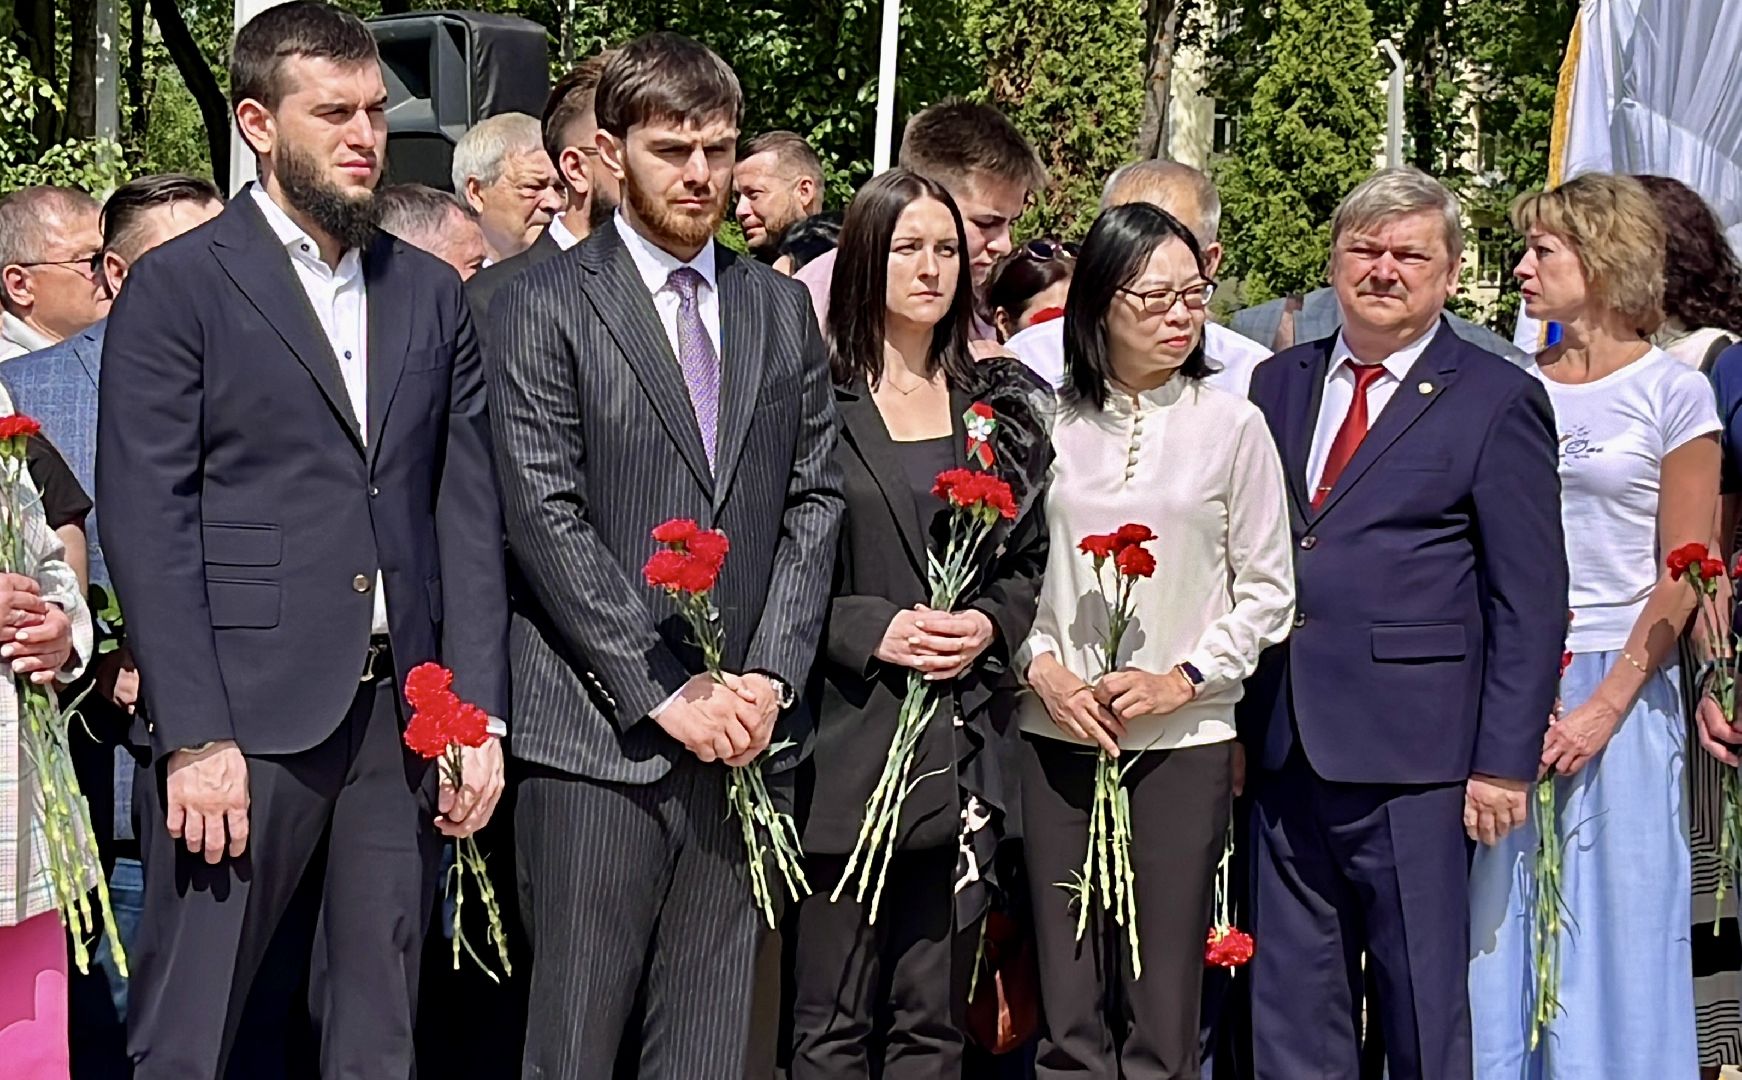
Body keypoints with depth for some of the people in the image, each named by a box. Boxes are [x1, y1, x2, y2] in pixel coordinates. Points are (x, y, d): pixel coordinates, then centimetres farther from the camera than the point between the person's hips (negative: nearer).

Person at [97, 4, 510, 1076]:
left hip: (406, 721, 4)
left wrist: (480, 711, 3)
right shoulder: (177, 285, -1)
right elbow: (148, 526, -7)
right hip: (243, 715, -4)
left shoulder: (432, 293, 14)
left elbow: (469, 512, 11)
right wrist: (195, 737, -13)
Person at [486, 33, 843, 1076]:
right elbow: (545, 516, -9)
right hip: (599, 734, -4)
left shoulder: (782, 308, 14)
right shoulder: (544, 305, -1)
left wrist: (769, 676, -3)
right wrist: (666, 692, -12)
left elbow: (815, 499, 10)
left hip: (746, 729, 4)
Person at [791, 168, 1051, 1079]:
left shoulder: (1001, 407, 13)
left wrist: (991, 624, -2)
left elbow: (1032, 557, 17)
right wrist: (870, 629, -14)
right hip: (847, 737, -4)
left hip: (961, 745, 4)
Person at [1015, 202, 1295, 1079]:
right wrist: (1042, 669, -7)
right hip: (1058, 736, 2)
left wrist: (1181, 679, -9)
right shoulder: (1050, 422, 4)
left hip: (1183, 742, -1)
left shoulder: (1231, 425, 0)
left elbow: (1266, 591, 2)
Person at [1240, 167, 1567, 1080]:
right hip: (1283, 746, 5)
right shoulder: (1279, 383, 12)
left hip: (1411, 756, -4)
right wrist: (1233, 714, 5)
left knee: (1424, 1005, 5)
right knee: (1291, 1006, 12)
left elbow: (1531, 601, -5)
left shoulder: (1497, 401, -2)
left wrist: (1505, 763, -9)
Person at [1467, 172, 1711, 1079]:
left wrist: (1604, 707, -13)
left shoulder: (1672, 392, -4)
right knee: (1501, 926, 7)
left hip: (1621, 688, -3)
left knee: (1616, 929, 3)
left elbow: (1683, 576, -6)